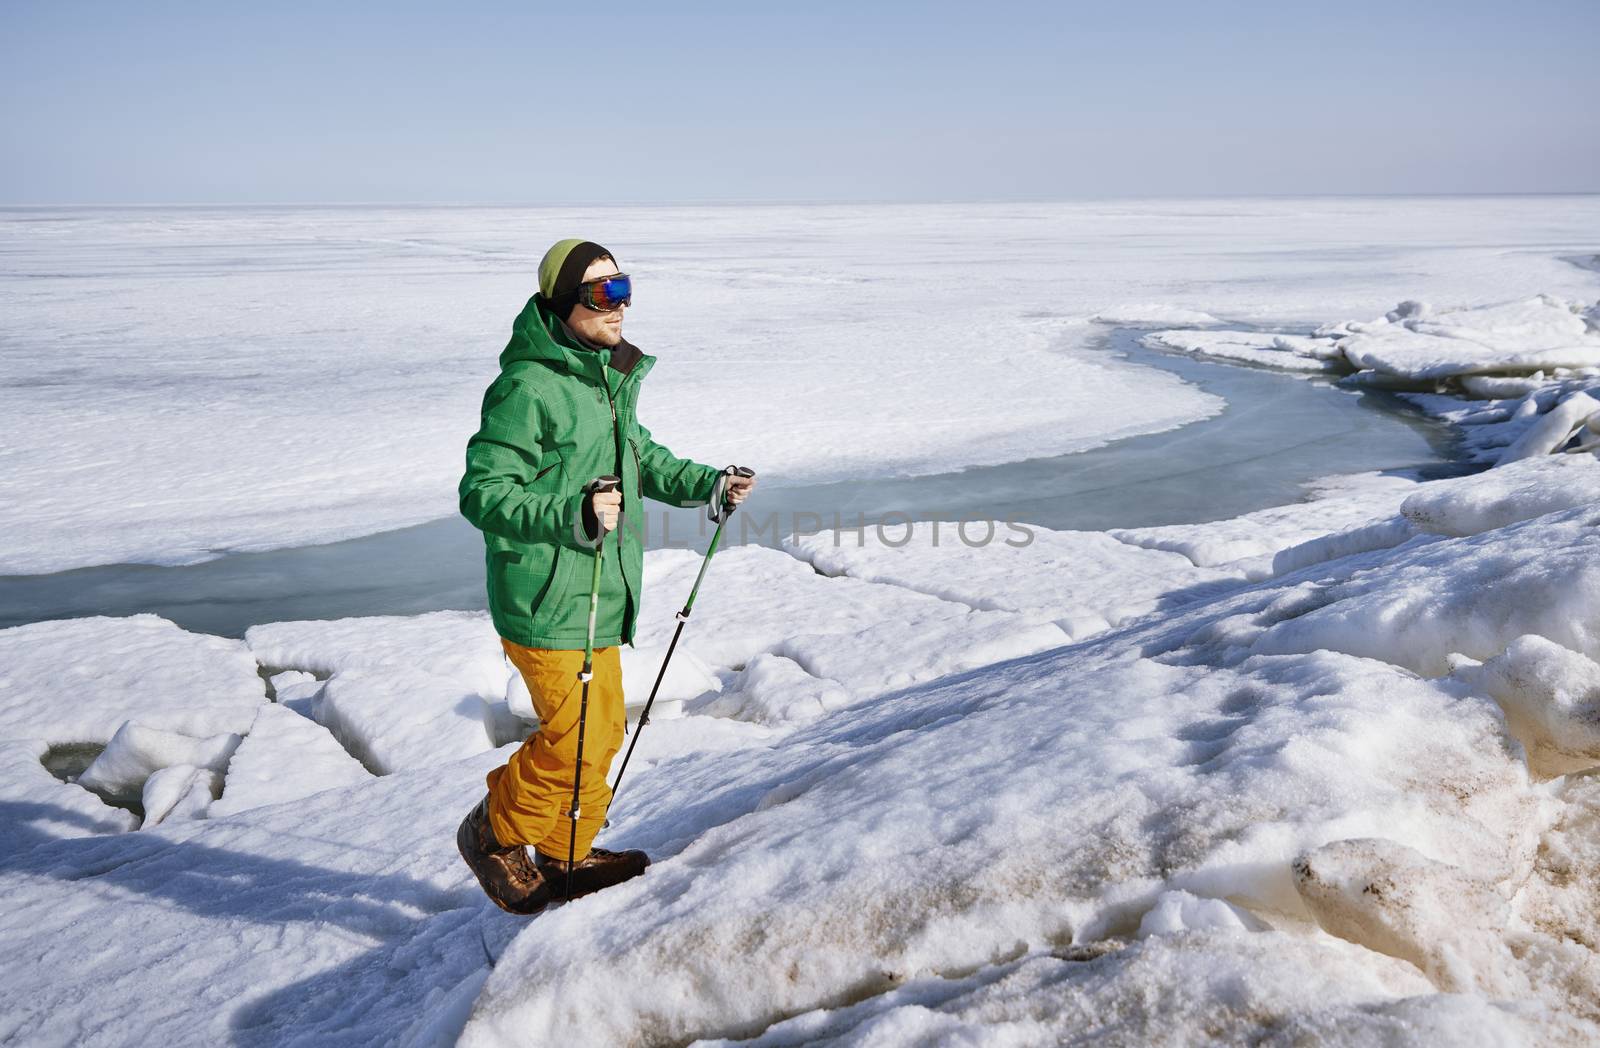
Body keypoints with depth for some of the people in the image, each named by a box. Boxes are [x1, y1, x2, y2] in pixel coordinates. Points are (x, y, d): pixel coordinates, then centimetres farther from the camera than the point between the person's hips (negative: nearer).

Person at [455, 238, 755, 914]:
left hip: (599, 595, 9)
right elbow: (482, 493, -21)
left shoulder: (607, 376, 10)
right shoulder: (527, 388, -19)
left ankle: (564, 857, 35)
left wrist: (706, 486, 14)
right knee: (576, 740, -4)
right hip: (545, 603, -9)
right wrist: (572, 515, -34)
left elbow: (637, 455, 25)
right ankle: (494, 833, 23)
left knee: (605, 727, 16)